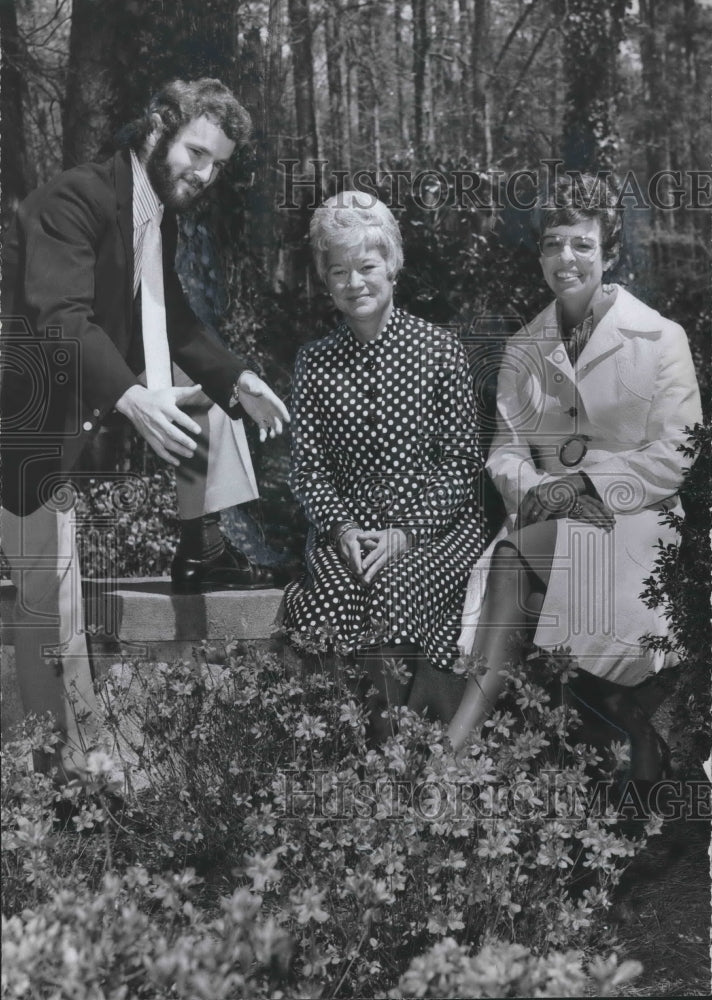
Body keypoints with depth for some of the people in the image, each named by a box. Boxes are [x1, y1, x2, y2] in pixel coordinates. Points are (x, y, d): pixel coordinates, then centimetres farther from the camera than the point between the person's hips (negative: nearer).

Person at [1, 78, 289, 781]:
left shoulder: (159, 216, 5)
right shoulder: (74, 198, -21)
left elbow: (174, 322, 9)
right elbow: (62, 319, -33)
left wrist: (239, 380, -5)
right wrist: (132, 399, -48)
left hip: (104, 392, 8)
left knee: (215, 386, 11)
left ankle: (202, 550, 16)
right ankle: (68, 743, 10)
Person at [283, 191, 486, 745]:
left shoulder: (440, 350, 1)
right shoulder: (315, 362, 9)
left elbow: (460, 463, -2)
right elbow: (308, 468, 7)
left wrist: (406, 534, -13)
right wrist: (341, 527, -11)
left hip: (436, 527, -2)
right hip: (349, 531, 3)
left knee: (393, 594, -28)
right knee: (330, 598, -24)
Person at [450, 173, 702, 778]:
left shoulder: (660, 338, -1)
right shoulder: (523, 349, 12)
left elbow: (675, 456, -7)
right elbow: (506, 449, 7)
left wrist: (586, 483, -17)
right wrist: (533, 489, -15)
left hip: (632, 517, -4)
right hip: (546, 522, 4)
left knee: (515, 553, -30)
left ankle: (462, 739, -28)